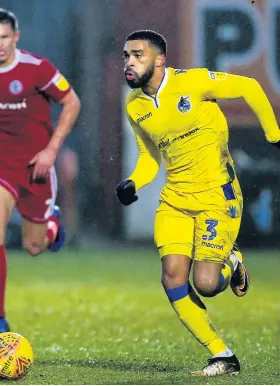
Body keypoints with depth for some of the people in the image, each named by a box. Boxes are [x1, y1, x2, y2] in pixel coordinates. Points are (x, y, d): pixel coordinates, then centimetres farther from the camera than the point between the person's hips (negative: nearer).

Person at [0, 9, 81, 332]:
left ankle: (52, 222, 48)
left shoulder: (36, 69, -14)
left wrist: (52, 149, -12)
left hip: (34, 164, -1)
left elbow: (72, 103, -5)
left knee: (34, 247, 8)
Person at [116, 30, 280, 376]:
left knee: (205, 283, -15)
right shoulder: (134, 106, 3)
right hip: (175, 196, 6)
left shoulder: (192, 82, -15)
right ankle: (223, 358, 5)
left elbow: (249, 88, -4)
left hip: (216, 194, -6)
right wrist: (133, 183, -4)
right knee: (172, 279, -8)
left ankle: (230, 263, 24)